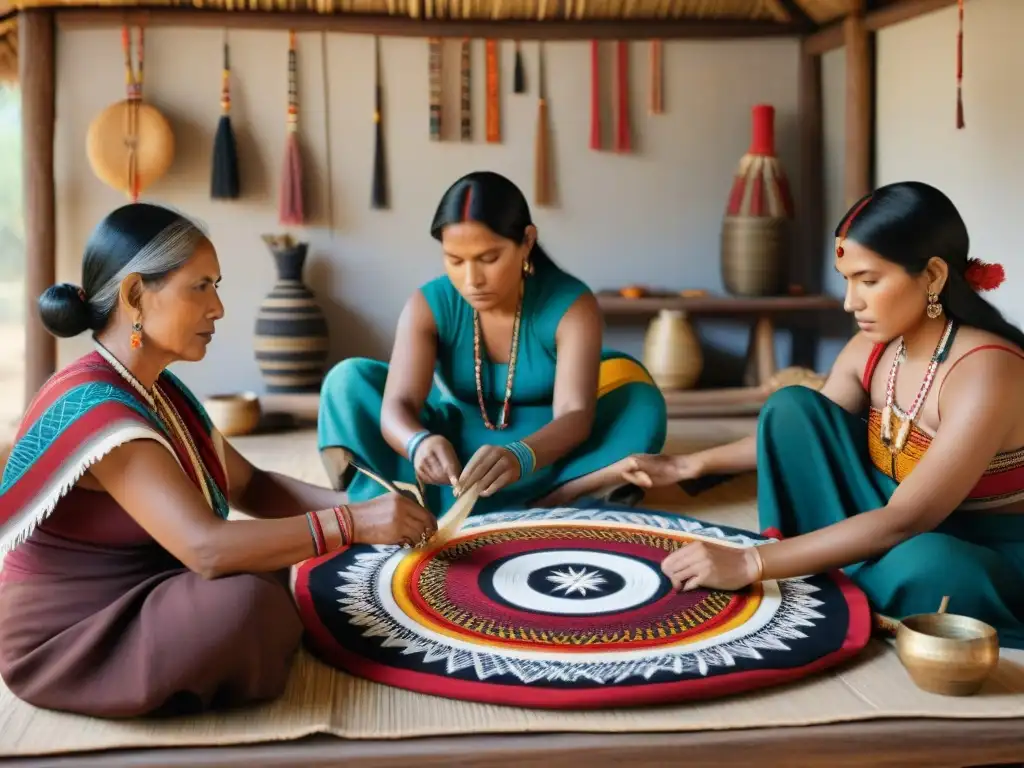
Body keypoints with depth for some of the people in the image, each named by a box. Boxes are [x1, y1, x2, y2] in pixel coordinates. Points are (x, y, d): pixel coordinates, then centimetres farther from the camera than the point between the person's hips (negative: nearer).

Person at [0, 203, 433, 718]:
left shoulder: (160, 389, 5)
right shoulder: (92, 405, -26)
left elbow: (250, 486, 10)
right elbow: (207, 548, -35)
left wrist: (352, 505, -7)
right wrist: (352, 524, -29)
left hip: (140, 606, 9)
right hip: (71, 644, -9)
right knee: (246, 598, -28)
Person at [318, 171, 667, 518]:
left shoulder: (572, 304, -20)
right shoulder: (428, 306, -16)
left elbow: (575, 414, -33)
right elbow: (397, 405, -28)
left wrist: (519, 457, -55)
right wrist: (420, 444, -53)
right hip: (452, 442, 1)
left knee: (642, 404, -29)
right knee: (349, 380, -19)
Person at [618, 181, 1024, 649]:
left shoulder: (986, 372, -28)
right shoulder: (870, 350, -6)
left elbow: (904, 521, -35)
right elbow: (797, 434, 9)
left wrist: (750, 564, -39)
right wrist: (689, 466, -4)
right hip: (907, 534, 6)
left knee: (926, 565, -42)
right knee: (792, 406, -7)